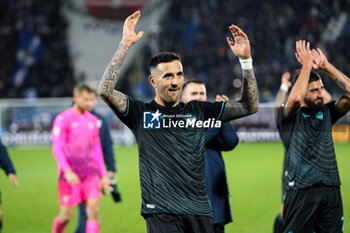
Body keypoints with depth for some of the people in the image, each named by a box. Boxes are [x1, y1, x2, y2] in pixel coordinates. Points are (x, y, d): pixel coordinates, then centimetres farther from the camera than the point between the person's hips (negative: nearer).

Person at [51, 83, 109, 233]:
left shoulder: (93, 121, 12)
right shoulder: (63, 119, -6)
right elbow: (56, 148, -12)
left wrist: (103, 175, 14)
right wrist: (68, 171, -24)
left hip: (90, 174, 4)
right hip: (70, 175, -4)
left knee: (93, 211, -9)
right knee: (67, 215, -1)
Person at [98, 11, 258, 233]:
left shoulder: (198, 111, 14)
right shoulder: (141, 112, 5)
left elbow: (250, 106, 16)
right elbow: (105, 90, -11)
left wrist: (246, 60, 7)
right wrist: (125, 44, -12)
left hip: (200, 212, 4)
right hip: (161, 212, -4)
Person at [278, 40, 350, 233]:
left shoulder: (326, 113, 15)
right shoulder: (288, 115, 0)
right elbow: (295, 98, -21)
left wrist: (327, 67, 3)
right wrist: (307, 65, -10)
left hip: (331, 189, 5)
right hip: (301, 190, -5)